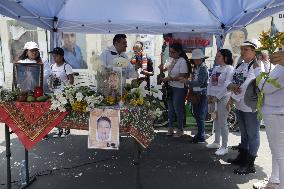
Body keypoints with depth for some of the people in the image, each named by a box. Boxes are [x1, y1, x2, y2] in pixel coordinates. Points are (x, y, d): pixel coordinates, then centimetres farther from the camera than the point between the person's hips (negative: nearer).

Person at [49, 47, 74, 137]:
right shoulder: (52, 66, 9)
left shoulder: (66, 66, -10)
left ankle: (67, 130, 13)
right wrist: (51, 89, 6)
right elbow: (51, 79, 16)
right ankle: (59, 129, 20)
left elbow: (71, 80, -11)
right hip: (55, 93, 6)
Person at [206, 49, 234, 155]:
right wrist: (209, 95, 3)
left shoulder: (229, 69, -9)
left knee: (222, 122, -4)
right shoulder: (215, 68, 14)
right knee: (216, 121, 15)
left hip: (223, 98, -7)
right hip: (213, 98, 7)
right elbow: (210, 82, 14)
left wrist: (217, 97, -16)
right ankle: (216, 142, 27)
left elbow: (226, 86, -17)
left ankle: (224, 147, 5)